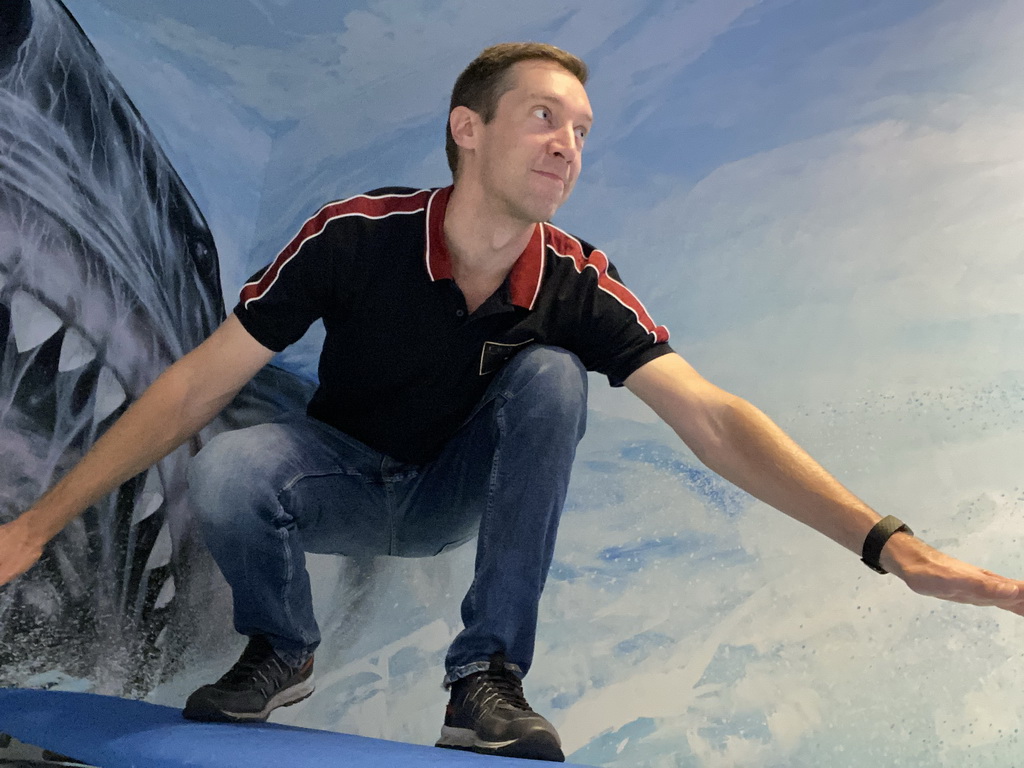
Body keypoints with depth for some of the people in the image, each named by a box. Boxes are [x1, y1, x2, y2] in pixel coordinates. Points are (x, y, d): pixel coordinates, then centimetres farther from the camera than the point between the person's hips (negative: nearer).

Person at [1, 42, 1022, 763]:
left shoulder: (578, 286, -19)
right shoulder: (355, 237, -24)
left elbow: (710, 418, -28)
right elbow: (198, 385, -22)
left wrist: (886, 542, -42)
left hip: (457, 500, 2)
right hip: (342, 481, -2)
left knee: (550, 374, -28)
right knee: (225, 475, -35)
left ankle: (485, 685, -21)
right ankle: (280, 653, 0)